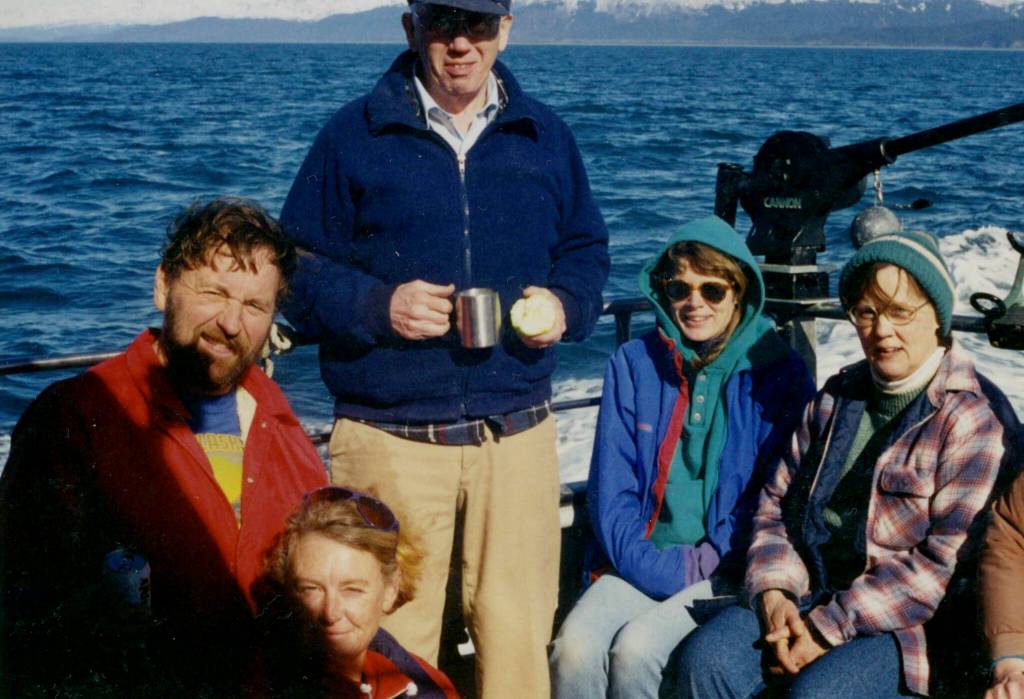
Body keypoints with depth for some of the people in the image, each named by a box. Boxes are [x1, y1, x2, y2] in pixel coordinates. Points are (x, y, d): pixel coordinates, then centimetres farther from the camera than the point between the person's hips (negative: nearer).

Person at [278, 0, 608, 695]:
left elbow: (586, 252, 18)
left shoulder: (546, 136, 11)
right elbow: (300, 271, 3)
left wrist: (565, 306, -3)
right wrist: (376, 306, -15)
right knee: (390, 642, 3)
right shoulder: (355, 135, 2)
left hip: (518, 434, 2)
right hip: (390, 440, -2)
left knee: (519, 632, 6)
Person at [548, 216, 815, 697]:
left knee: (635, 650, -28)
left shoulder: (781, 373, 0)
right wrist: (648, 563, -11)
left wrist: (699, 565, -10)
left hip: (722, 572, -2)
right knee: (573, 647, -26)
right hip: (639, 563, 3)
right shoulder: (633, 363, 8)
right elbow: (610, 484, 5)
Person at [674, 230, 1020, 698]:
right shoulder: (837, 397, 13)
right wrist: (774, 592, -6)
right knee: (706, 658, -20)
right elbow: (777, 501, 13)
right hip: (810, 596, 5)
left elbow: (947, 560, -15)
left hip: (910, 623, -5)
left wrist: (830, 628, -18)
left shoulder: (977, 417, -8)